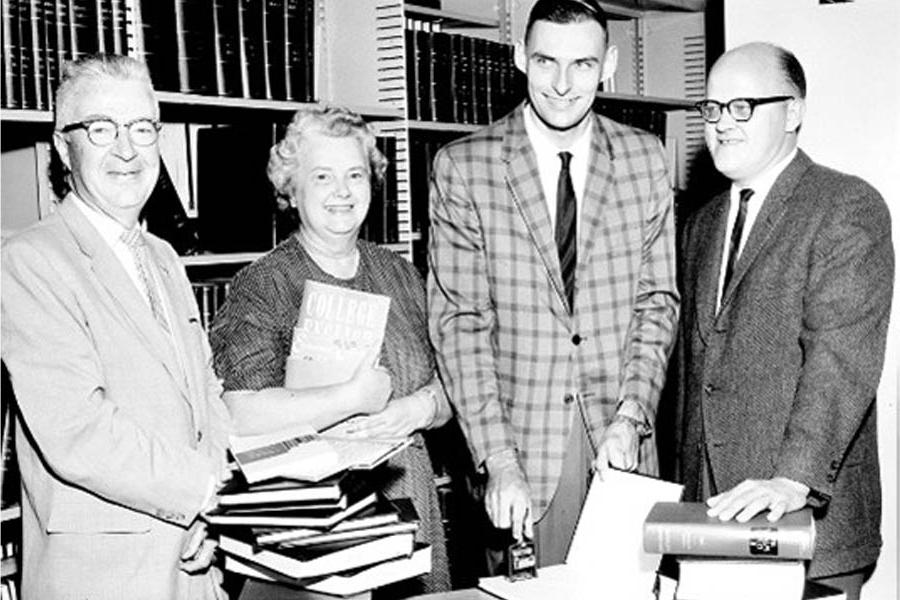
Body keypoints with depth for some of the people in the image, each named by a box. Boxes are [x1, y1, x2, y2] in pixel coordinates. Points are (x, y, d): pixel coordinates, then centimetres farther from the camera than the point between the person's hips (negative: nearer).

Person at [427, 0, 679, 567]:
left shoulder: (644, 158, 4)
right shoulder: (464, 166, -5)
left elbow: (658, 301, 6)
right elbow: (459, 321, -6)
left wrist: (630, 414, -7)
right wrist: (499, 460, -13)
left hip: (619, 438, 2)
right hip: (520, 437, -2)